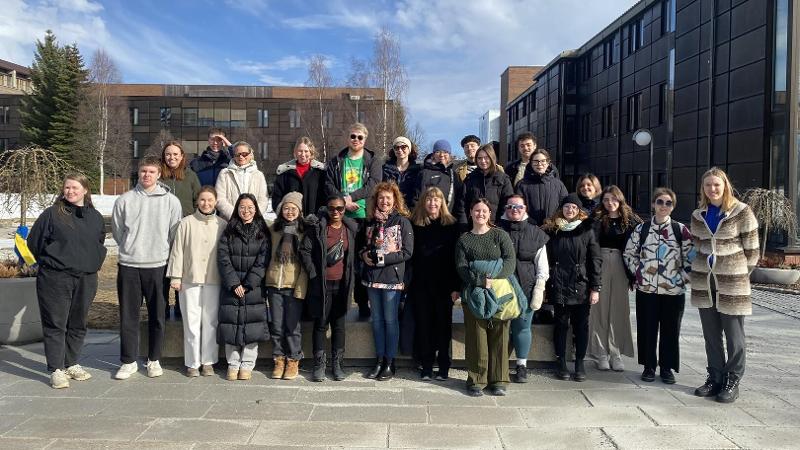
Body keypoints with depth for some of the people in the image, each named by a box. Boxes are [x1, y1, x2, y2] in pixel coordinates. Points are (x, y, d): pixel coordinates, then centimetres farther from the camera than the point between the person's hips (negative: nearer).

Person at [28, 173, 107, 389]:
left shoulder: (95, 217, 10)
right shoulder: (52, 214, -2)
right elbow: (34, 242, 3)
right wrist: (49, 262, 6)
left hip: (86, 280, 4)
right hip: (55, 279, -4)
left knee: (78, 324, 12)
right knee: (55, 324, -1)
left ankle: (72, 364, 25)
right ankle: (56, 369, 6)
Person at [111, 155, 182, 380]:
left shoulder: (171, 201, 0)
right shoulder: (124, 200, 3)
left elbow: (175, 233, 4)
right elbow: (117, 230, 11)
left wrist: (161, 250, 5)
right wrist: (131, 249, 12)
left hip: (158, 265, -1)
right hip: (128, 265, 1)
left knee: (157, 316, 7)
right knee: (128, 316, 5)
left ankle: (154, 360, 19)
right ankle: (128, 361, 16)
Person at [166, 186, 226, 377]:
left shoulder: (223, 225, 5)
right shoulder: (187, 222, 1)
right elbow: (177, 250, 2)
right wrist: (175, 276, -1)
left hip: (214, 281, 1)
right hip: (190, 280, -1)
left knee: (210, 321, 5)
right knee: (192, 322, 3)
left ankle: (208, 361, 16)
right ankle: (192, 363, 14)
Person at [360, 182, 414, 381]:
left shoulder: (402, 221, -4)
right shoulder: (371, 221, 11)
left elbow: (407, 252, -10)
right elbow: (363, 245, 20)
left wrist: (382, 258, -16)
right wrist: (364, 254, -3)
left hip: (392, 277, -5)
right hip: (372, 277, 5)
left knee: (390, 320, 2)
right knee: (377, 319, 11)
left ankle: (389, 363, 13)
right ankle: (379, 360, 21)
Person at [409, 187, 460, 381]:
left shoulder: (451, 225, 0)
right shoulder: (415, 225, 4)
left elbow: (455, 257, -3)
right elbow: (411, 256, 4)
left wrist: (456, 286, -8)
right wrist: (410, 282, -3)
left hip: (443, 284, -1)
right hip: (421, 284, 1)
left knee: (443, 324, 5)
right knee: (423, 324, 5)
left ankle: (444, 366, 16)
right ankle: (426, 366, 16)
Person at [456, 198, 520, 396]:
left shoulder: (500, 235, 8)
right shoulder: (464, 239, 10)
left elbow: (510, 260, -3)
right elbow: (461, 266, -1)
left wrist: (495, 279, -19)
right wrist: (482, 281, -15)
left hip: (500, 292, 0)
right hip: (474, 293, 0)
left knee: (499, 335, 2)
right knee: (476, 336, 0)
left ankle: (498, 380, 11)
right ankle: (476, 380, 8)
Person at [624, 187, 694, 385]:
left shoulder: (681, 230, 1)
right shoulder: (641, 229, 4)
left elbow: (691, 256, 2)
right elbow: (629, 253, 11)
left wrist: (684, 277, -4)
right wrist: (638, 272, 2)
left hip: (673, 289, 0)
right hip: (646, 288, 1)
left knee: (670, 329, 7)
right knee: (647, 329, 6)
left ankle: (667, 367, 21)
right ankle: (649, 366, 20)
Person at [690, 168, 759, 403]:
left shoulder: (741, 211, -6)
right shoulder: (698, 215, 7)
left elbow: (752, 249, -3)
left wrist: (740, 274, 2)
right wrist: (706, 268, 11)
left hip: (732, 282, -4)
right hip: (703, 281, 4)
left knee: (734, 335, 3)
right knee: (711, 335, 11)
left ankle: (732, 381, 16)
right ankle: (715, 378, 22)